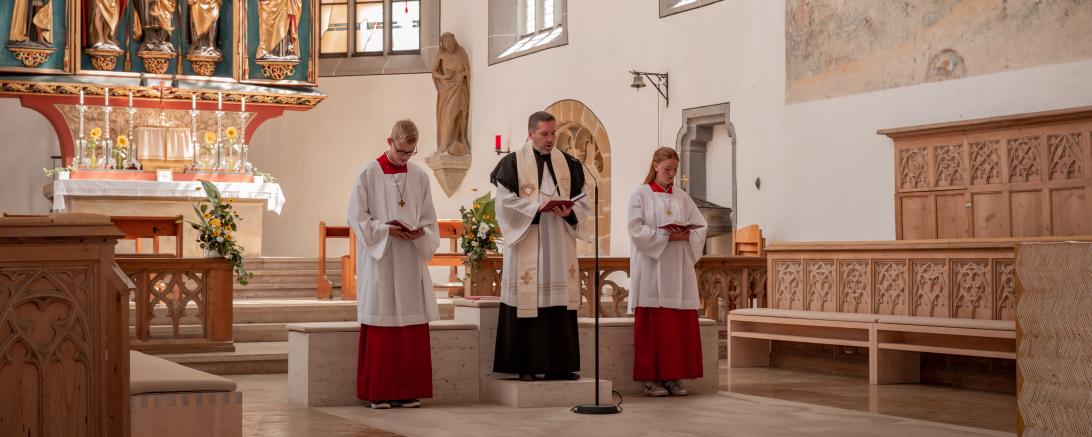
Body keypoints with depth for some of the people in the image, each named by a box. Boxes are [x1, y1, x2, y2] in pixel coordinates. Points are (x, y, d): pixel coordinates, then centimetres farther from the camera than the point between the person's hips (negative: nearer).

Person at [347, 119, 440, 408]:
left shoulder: (420, 176, 10)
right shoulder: (368, 174, -1)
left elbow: (429, 219, 12)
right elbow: (357, 216, -2)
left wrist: (421, 231, -9)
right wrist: (386, 229, -15)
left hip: (411, 259, 4)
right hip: (379, 259, -3)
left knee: (412, 325, 1)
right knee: (380, 325, -3)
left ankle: (408, 390, 7)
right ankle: (378, 392, 2)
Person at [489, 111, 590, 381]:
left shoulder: (568, 163, 12)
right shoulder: (513, 163, -1)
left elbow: (583, 199, 11)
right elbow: (505, 200, -7)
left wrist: (569, 212, -10)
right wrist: (537, 207, -17)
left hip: (560, 246, 4)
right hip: (527, 245, -4)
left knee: (560, 304, 2)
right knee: (527, 302, -5)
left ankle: (559, 365, 7)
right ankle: (525, 366, 0)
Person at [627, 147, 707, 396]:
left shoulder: (682, 197, 14)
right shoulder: (641, 195, 1)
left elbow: (701, 226, 10)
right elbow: (636, 230, -9)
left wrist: (686, 236, -10)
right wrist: (666, 236, -16)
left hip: (678, 270, 4)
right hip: (650, 269, -4)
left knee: (680, 325, 0)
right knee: (651, 325, -5)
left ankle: (673, 376, 6)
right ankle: (650, 378, -1)